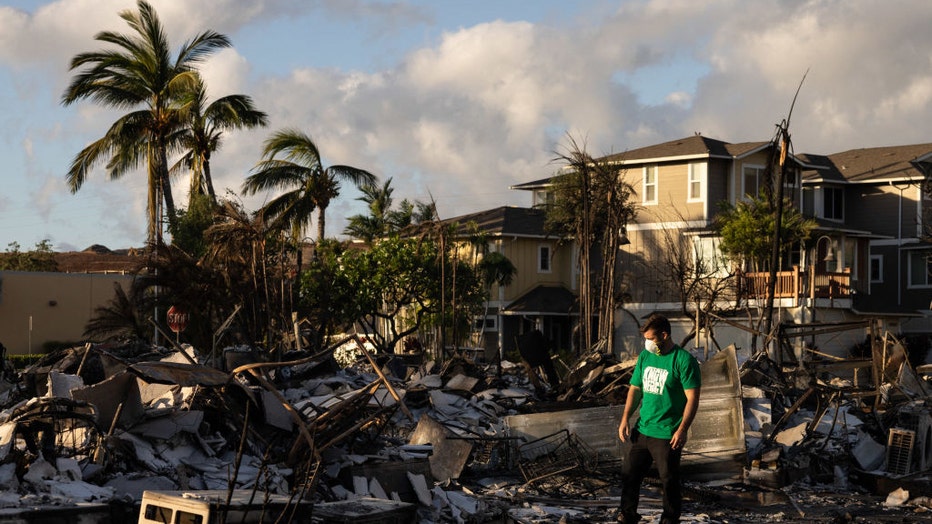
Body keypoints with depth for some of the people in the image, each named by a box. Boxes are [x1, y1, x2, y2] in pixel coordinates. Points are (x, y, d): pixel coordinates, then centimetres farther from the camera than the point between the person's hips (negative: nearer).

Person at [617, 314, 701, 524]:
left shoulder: (684, 360, -12)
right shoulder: (645, 356, 8)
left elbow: (692, 398, -14)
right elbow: (635, 389, 15)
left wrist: (682, 429, -21)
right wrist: (625, 418, 5)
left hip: (668, 435, -6)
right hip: (642, 430, 6)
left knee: (669, 481, 4)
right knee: (629, 474, 11)